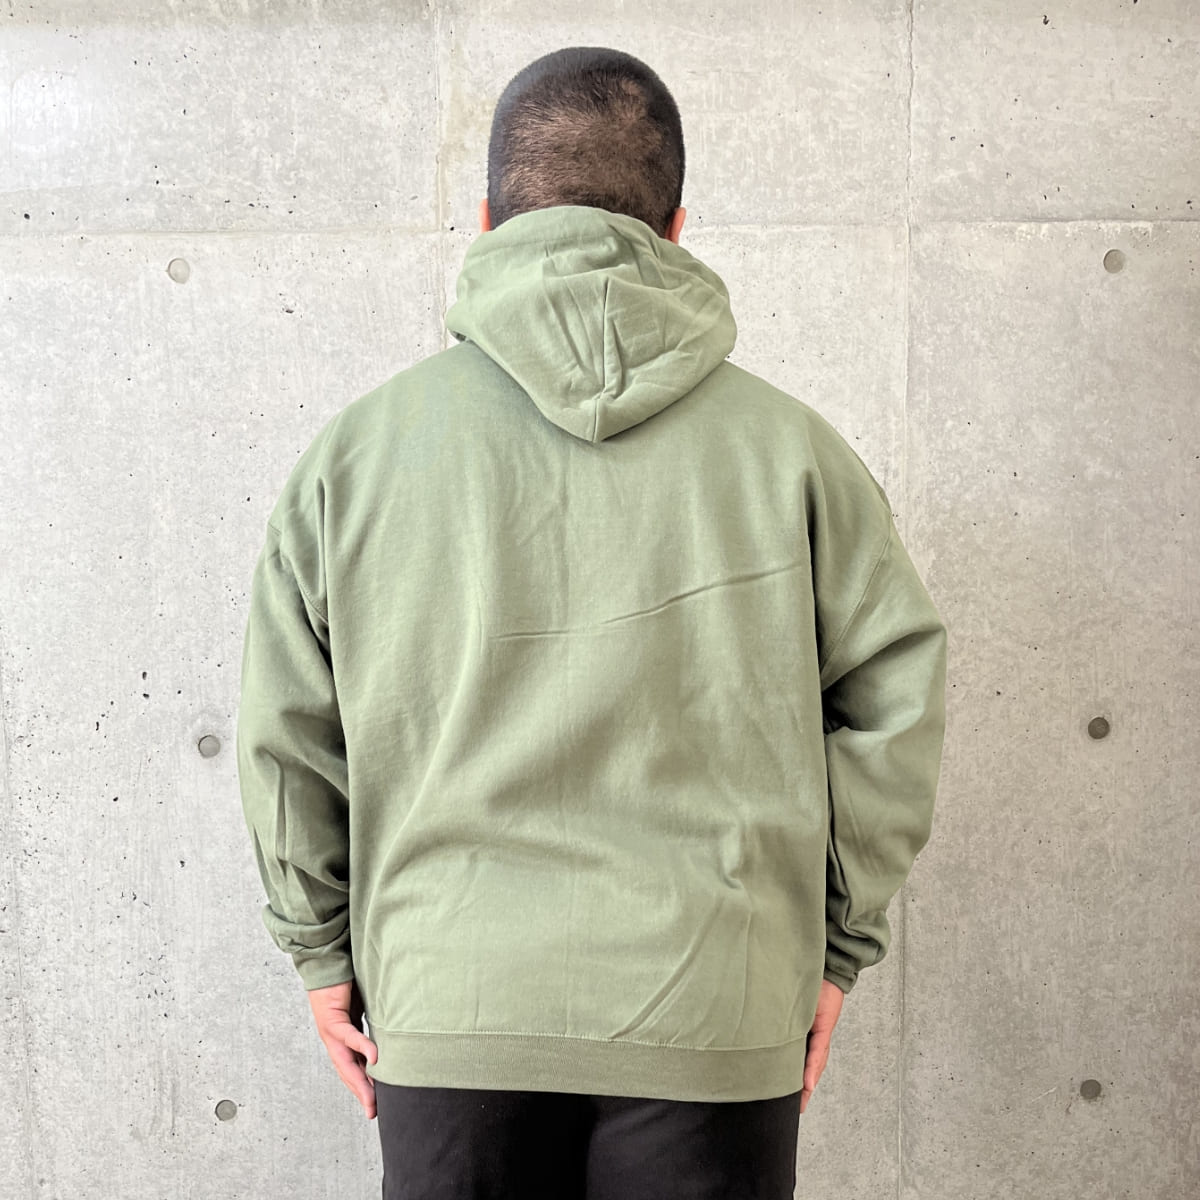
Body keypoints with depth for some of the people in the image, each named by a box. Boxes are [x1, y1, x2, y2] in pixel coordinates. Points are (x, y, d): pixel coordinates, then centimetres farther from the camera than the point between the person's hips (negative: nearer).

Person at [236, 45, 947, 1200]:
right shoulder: (790, 445, -3)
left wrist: (323, 951, 14)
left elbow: (282, 733, 2)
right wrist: (833, 947, 11)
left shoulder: (354, 449, -2)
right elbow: (896, 703, 1)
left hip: (445, 1005, 1)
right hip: (718, 1014, 0)